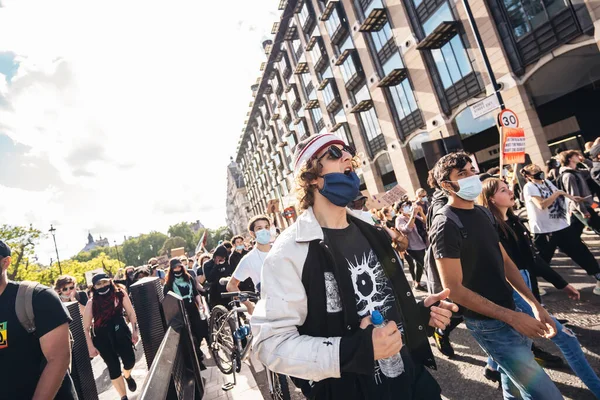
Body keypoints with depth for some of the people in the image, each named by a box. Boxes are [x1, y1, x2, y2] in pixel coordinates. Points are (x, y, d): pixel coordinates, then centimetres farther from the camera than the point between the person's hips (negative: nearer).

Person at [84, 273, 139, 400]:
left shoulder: (120, 293, -10)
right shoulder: (91, 303, -12)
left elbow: (131, 312, -1)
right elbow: (86, 327, -6)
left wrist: (135, 331, -1)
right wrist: (91, 346, -9)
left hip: (121, 332, 1)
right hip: (102, 337, -1)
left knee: (130, 361, 4)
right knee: (113, 368, 4)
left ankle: (127, 376, 44)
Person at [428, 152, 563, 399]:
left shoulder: (483, 213, 6)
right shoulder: (445, 225, -19)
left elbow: (504, 261, 10)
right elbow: (454, 289, -20)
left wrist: (534, 304, 1)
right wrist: (511, 316, -18)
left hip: (510, 312, 8)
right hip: (488, 323, -8)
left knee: (514, 379, 24)